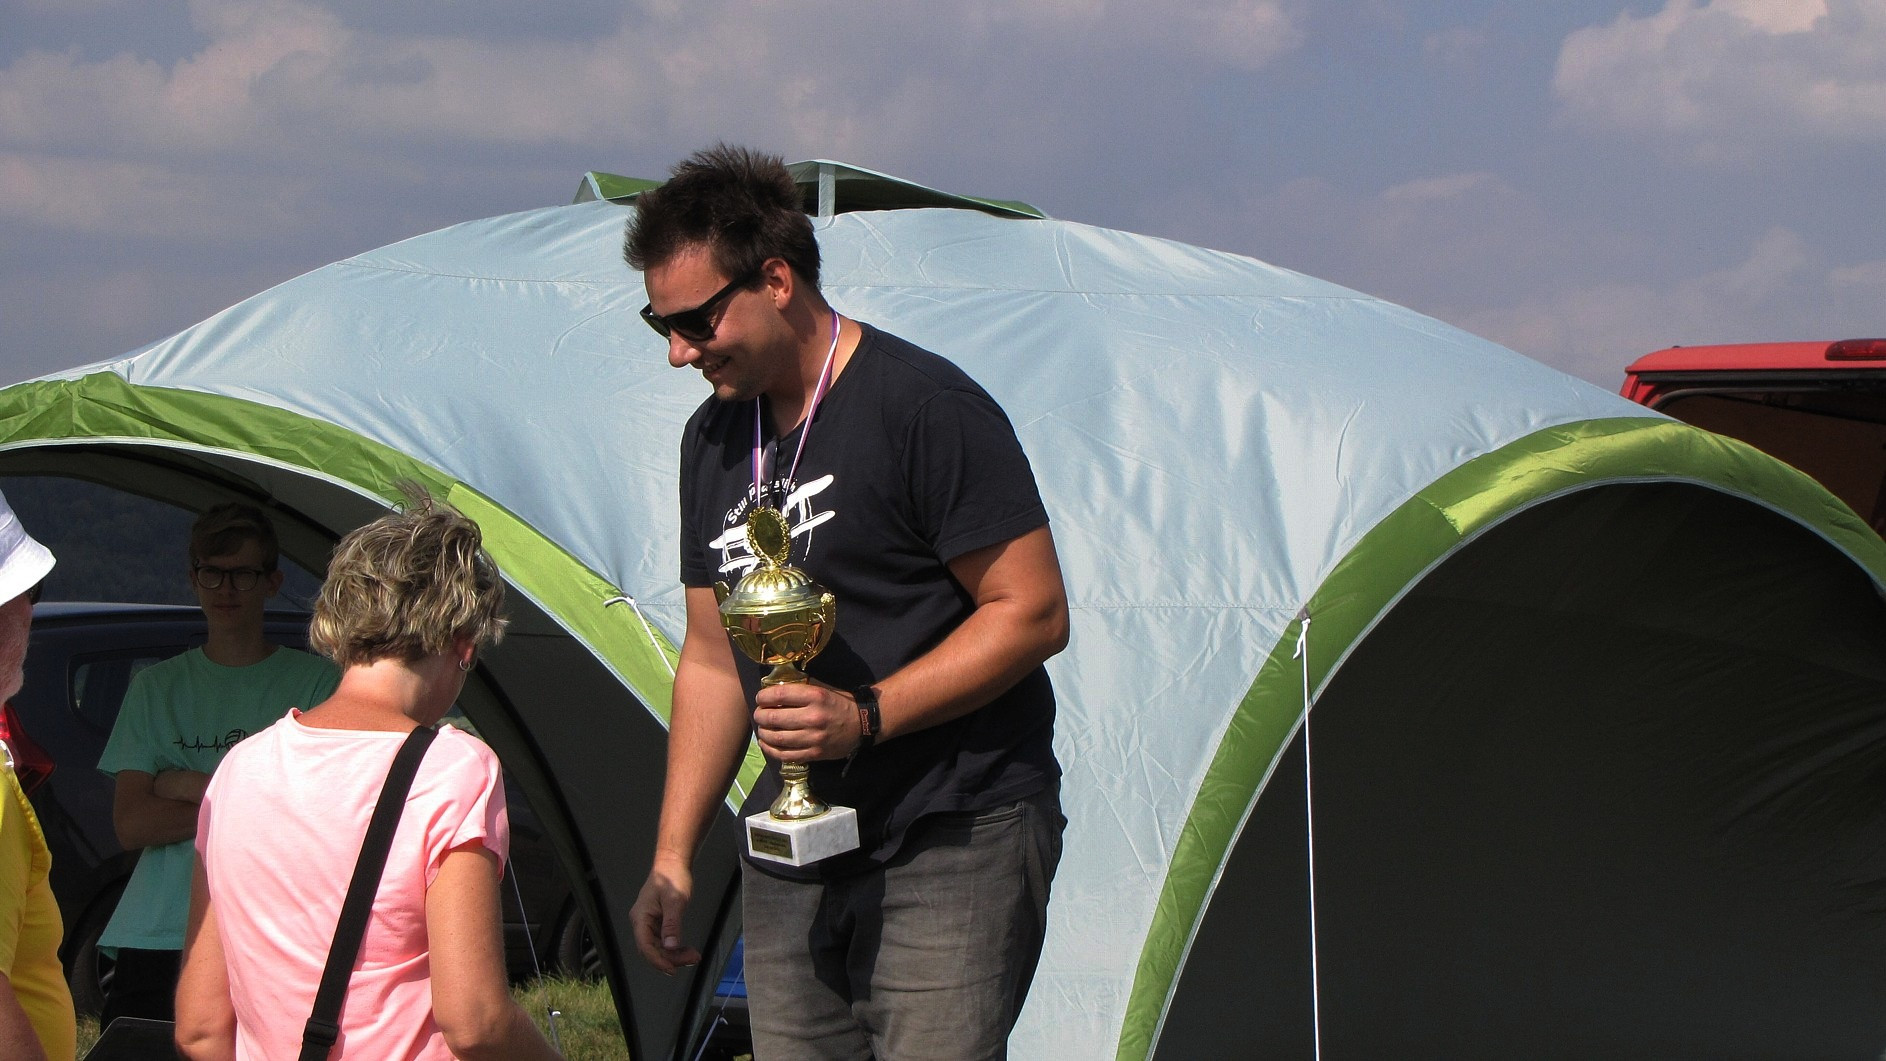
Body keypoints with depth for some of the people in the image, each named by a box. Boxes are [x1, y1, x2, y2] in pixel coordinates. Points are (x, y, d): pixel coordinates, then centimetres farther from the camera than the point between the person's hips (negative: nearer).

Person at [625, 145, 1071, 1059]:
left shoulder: (925, 408, -13)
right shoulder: (715, 441, 11)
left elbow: (1032, 614, -13)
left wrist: (867, 716, -21)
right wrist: (672, 856, 13)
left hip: (952, 844, -7)